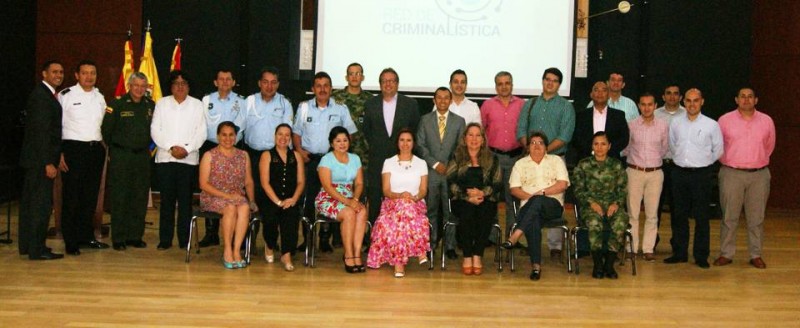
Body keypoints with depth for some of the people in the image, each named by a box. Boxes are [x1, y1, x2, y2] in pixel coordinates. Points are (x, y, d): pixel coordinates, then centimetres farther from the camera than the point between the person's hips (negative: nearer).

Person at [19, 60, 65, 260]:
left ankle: (27, 245, 25)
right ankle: (37, 250, -4)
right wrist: (48, 163, -23)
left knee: (30, 201, 15)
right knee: (41, 202, -7)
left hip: (35, 159, 10)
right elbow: (41, 131, -20)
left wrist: (51, 159, 15)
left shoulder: (45, 94, 16)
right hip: (41, 159, -10)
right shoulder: (41, 96, -15)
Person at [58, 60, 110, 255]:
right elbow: (57, 125, -7)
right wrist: (59, 153, -12)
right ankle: (70, 242, 5)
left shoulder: (99, 98, 13)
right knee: (71, 196, -2)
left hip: (96, 149, 6)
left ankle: (86, 236, 22)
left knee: (91, 195, 11)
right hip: (73, 148, -5)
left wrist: (102, 147, 13)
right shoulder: (66, 96, -4)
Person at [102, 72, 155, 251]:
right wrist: (114, 151, 3)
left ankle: (135, 236, 15)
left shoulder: (151, 106, 6)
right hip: (120, 157, -4)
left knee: (140, 197, 6)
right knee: (119, 197, -2)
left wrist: (145, 147, 11)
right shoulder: (117, 105, -5)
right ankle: (118, 238, 4)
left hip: (142, 157, 4)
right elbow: (106, 130, -2)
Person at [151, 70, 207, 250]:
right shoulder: (162, 103, 11)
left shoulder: (197, 105, 9)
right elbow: (155, 130, 4)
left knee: (185, 200, -1)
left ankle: (185, 239, 4)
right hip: (165, 158, 1)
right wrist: (171, 147, -8)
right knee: (167, 199, 1)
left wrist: (187, 148, -10)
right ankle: (165, 239, 5)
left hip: (189, 159, -1)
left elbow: (201, 132, 2)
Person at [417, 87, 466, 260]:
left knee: (450, 211, 0)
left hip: (452, 172, 0)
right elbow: (420, 145, 3)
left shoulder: (459, 121, 9)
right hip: (431, 172, 0)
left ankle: (449, 246, 5)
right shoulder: (425, 120, 9)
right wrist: (434, 164, -6)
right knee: (431, 211, 2)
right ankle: (430, 244, 8)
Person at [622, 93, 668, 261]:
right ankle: (631, 248, 8)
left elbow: (665, 149, 15)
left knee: (652, 214, 3)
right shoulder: (631, 125, -1)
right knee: (632, 212, 1)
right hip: (634, 172, -1)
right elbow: (625, 148, 10)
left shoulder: (663, 125, 2)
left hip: (655, 173, 1)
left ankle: (649, 249, 9)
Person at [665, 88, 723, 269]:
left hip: (701, 174, -3)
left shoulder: (711, 125, -3)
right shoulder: (675, 123, 5)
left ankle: (701, 256, 7)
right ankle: (679, 253, 17)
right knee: (679, 215, 8)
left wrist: (703, 163, 11)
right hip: (680, 172, 3)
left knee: (701, 217, 0)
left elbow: (718, 150, 6)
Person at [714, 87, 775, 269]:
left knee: (756, 218, 5)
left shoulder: (766, 121, 5)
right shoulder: (725, 120, 0)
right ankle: (726, 254, 10)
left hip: (759, 175, 1)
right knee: (729, 216, 2)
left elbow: (769, 146, 17)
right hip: (732, 174, -1)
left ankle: (756, 255, 14)